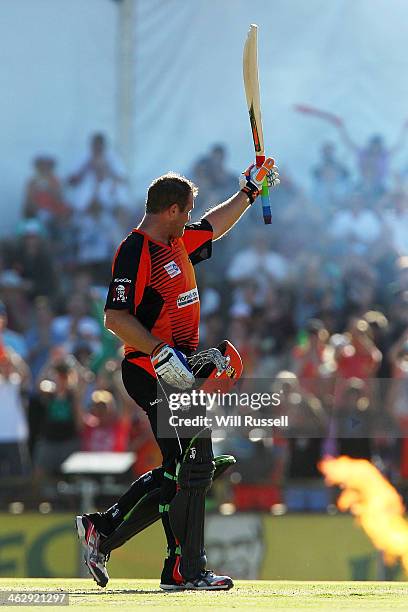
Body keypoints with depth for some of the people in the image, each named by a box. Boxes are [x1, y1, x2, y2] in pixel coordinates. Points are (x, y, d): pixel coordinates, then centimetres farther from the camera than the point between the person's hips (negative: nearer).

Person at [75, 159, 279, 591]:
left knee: (178, 470, 13)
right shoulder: (136, 252, -16)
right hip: (152, 373, -10)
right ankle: (185, 570, -3)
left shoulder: (177, 243, 13)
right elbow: (116, 318, -23)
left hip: (176, 369, 10)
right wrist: (162, 354, -28)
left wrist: (249, 192, 38)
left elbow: (212, 228, 34)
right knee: (192, 468, -8)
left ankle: (101, 527, 19)